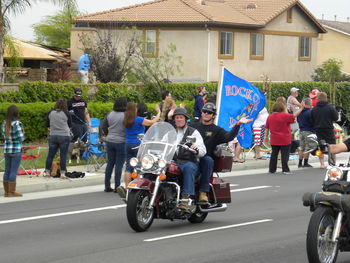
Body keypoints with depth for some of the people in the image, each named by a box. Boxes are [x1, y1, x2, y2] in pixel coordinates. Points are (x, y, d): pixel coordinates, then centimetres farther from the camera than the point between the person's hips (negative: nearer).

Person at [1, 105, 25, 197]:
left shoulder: (4, 123, 5)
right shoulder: (17, 124, -16)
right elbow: (20, 139, -15)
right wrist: (23, 136, 5)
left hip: (6, 149, 7)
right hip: (16, 150, -7)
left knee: (7, 171, 11)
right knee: (14, 171, -3)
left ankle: (6, 191, 15)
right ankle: (12, 192, -2)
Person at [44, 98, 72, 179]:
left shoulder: (50, 113, 1)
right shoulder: (66, 114, -6)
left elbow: (47, 125, 11)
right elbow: (70, 125, 6)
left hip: (53, 136, 3)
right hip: (64, 136, -3)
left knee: (50, 154, 10)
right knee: (63, 155, 1)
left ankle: (47, 171, 16)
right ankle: (62, 173, 0)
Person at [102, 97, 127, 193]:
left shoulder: (110, 115, 4)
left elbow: (103, 127, 10)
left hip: (109, 141, 5)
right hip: (121, 142, -5)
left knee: (110, 163, 11)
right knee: (119, 164, 0)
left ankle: (107, 186, 14)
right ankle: (117, 187, 1)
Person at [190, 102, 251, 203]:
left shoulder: (216, 130, 15)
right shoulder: (193, 125, 22)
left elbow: (228, 137, -3)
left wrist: (238, 124, -14)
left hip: (205, 158, -1)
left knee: (208, 160, -37)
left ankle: (203, 192, -37)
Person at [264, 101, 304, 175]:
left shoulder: (270, 116, 5)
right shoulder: (284, 116, -12)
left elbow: (267, 128, 10)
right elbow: (294, 116, -6)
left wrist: (266, 137, 20)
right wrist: (301, 108, 5)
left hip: (274, 140, 5)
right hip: (285, 140, -5)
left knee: (274, 154, 11)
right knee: (285, 154, 0)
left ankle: (272, 169, 13)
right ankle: (285, 169, -2)